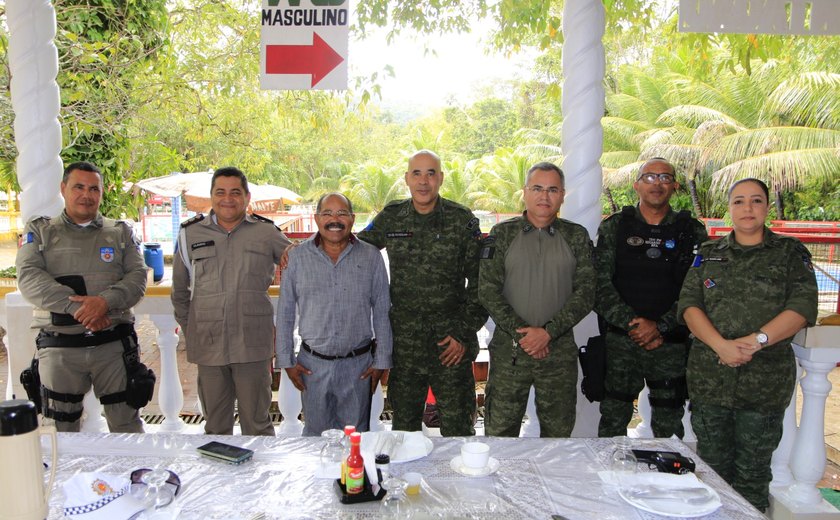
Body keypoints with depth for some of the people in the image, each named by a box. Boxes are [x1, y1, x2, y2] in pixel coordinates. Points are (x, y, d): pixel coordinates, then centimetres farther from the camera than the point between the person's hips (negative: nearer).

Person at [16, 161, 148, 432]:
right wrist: (76, 306, -19)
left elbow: (137, 277, 0)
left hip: (114, 344, 0)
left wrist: (105, 302, -20)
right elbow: (29, 278, -5)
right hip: (59, 347, 0)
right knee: (61, 430, 10)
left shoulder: (121, 232, 11)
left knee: (127, 425, 6)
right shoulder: (40, 231, 9)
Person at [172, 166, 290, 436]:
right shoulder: (190, 233, 7)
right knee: (215, 426, 14)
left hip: (253, 345, -2)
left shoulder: (267, 233, 2)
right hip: (207, 345, 2)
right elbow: (180, 291, 16)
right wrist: (188, 329, 14)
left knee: (257, 425, 8)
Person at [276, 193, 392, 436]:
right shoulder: (297, 257, 0)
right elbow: (285, 313, 5)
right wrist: (287, 361, 3)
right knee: (316, 434, 13)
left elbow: (382, 313, 4)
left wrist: (381, 361, 2)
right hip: (313, 364, 0)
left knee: (356, 436, 12)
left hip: (358, 364, 0)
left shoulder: (371, 257, 0)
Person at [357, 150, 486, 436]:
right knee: (404, 425, 16)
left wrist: (464, 333, -7)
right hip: (404, 341, 2)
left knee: (458, 428, 6)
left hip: (451, 341, -2)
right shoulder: (391, 217, 3)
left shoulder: (463, 220, -3)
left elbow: (478, 282, -1)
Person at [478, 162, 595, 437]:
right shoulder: (502, 234, 3)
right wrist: (520, 332, -12)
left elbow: (585, 292, -1)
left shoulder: (577, 236, 5)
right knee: (499, 433, 4)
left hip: (560, 350, 1)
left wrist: (548, 331, -12)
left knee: (558, 433, 10)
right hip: (509, 348, -1)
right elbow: (488, 290, -2)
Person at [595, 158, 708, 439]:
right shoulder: (613, 227, 4)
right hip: (620, 343, 0)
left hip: (672, 345, 0)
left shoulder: (693, 231, 4)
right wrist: (633, 324, -12)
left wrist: (660, 326, -13)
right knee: (612, 421, 6)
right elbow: (601, 285, -3)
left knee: (669, 428, 10)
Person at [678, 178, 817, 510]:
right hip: (709, 376, 2)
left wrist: (756, 340, -19)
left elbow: (803, 306, -6)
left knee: (752, 472, 7)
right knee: (712, 466, 10)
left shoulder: (790, 252, 5)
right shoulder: (709, 254, 11)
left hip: (766, 379, -2)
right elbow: (689, 303, 0)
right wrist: (720, 345, -15)